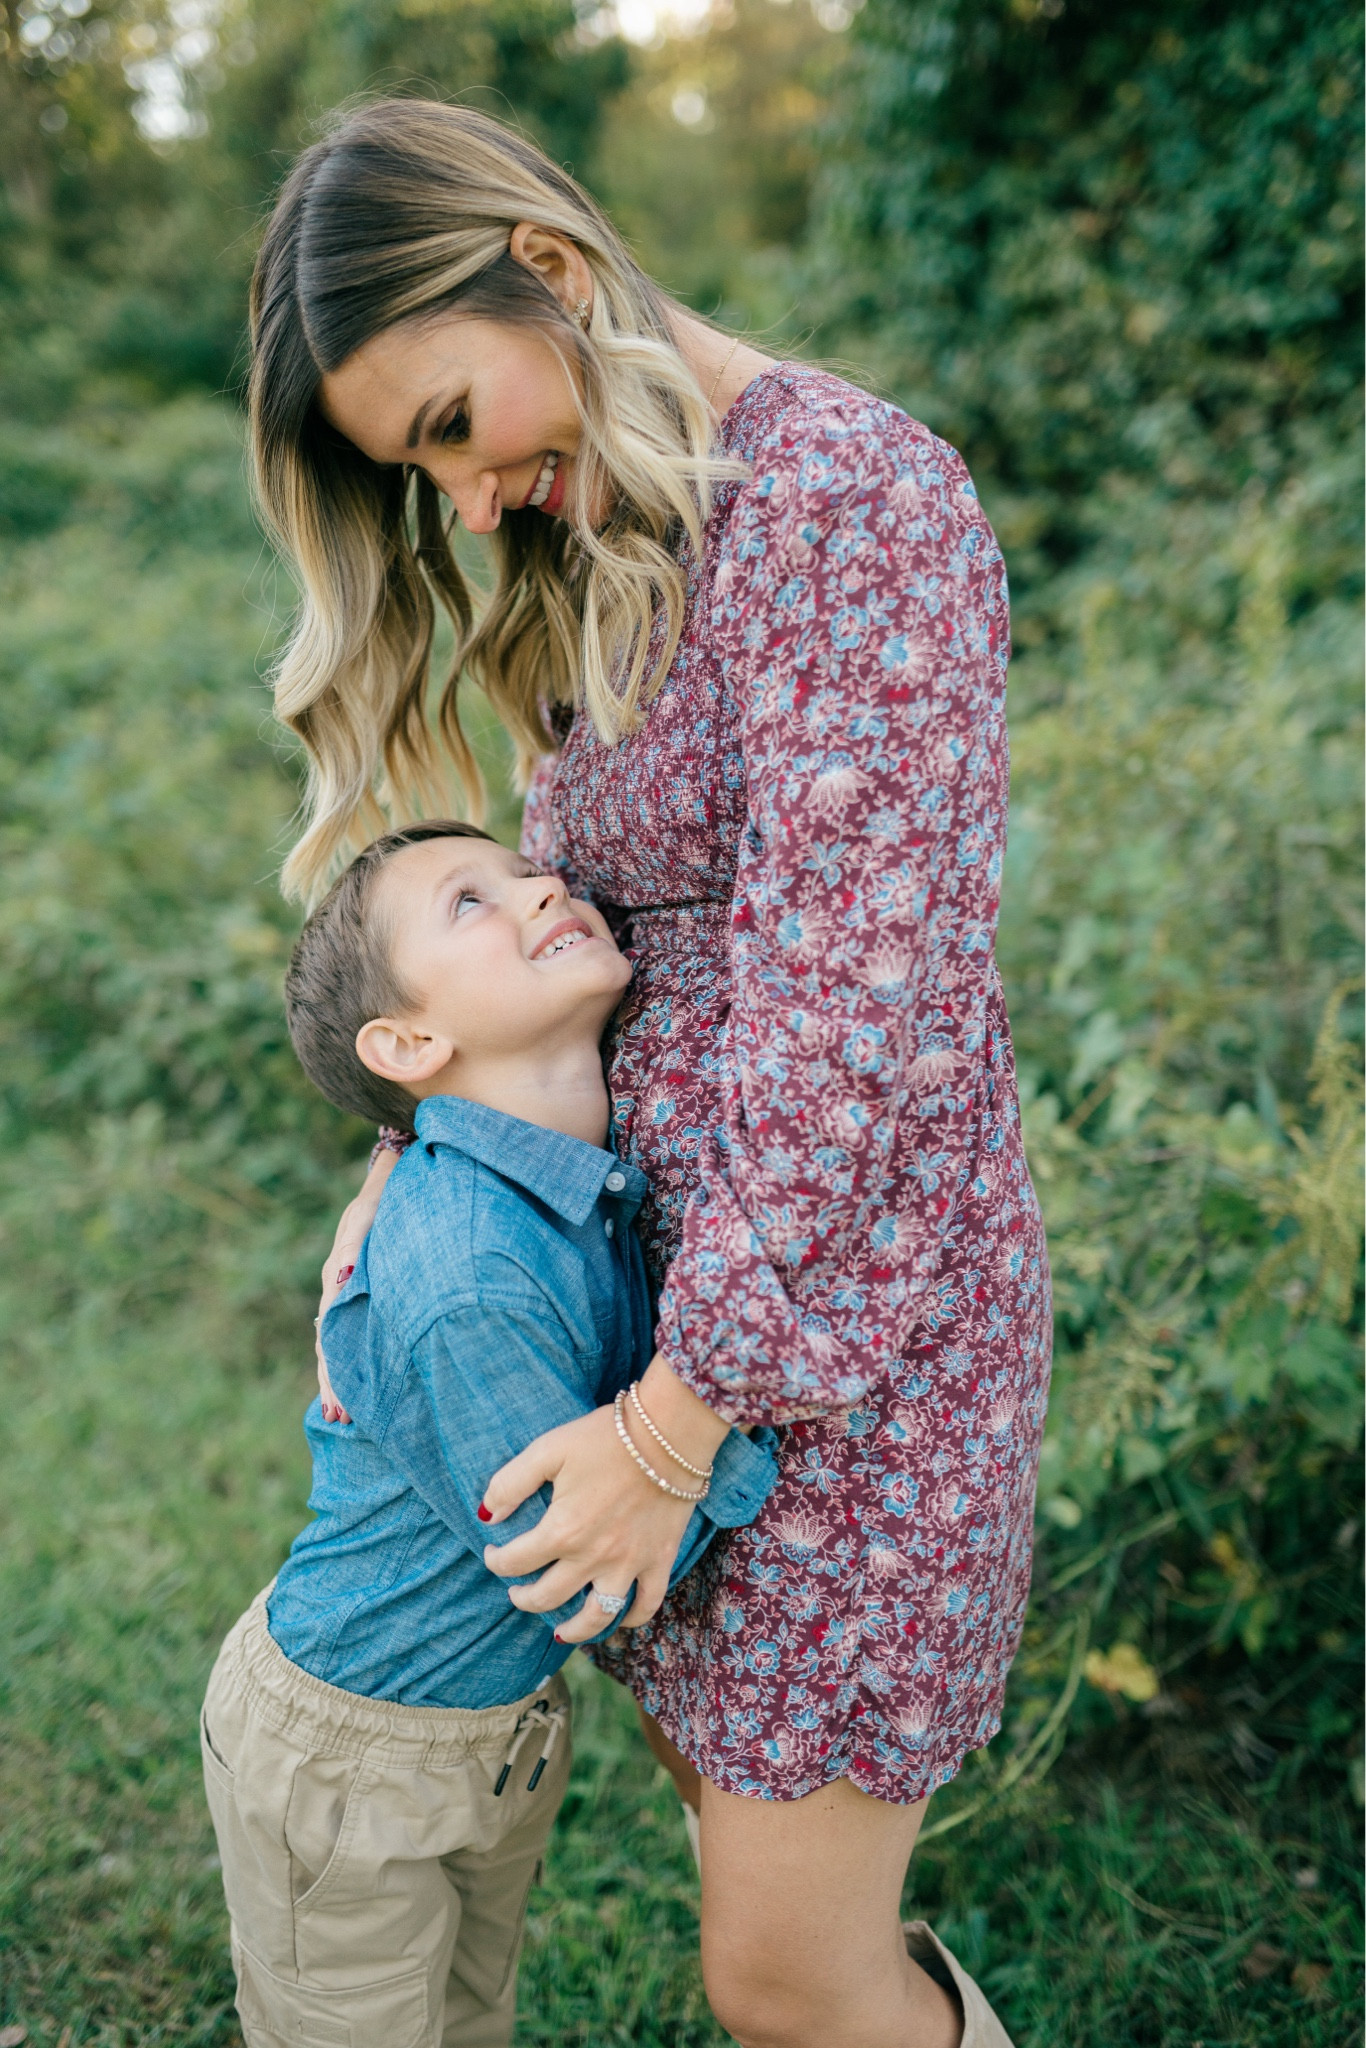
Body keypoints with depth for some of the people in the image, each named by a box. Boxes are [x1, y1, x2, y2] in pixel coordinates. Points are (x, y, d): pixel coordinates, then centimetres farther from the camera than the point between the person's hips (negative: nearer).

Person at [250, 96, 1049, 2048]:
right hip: (672, 1262, 9)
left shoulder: (844, 495, -19)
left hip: (848, 1308, -8)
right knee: (728, 1781, 22)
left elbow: (850, 1001, -24)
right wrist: (419, 1157, -2)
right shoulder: (610, 559, 11)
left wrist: (676, 1423, -20)